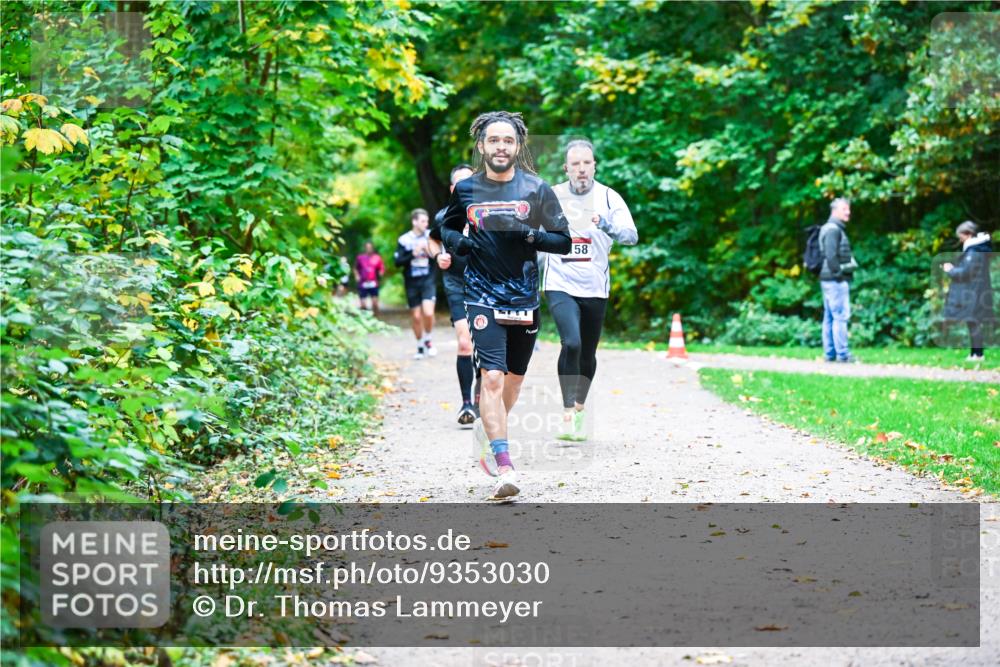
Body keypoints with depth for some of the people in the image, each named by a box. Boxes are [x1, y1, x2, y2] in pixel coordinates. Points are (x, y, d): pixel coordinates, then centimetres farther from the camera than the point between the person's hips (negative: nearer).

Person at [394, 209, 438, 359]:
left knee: (428, 313, -16)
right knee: (416, 316, 7)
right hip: (412, 283, 0)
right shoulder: (404, 240, -2)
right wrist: (413, 254, -16)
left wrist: (431, 252, -15)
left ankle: (427, 340, 10)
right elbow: (397, 261, -4)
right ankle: (420, 346, 24)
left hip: (428, 281, 0)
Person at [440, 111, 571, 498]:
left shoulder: (537, 189, 0)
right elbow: (446, 227, 18)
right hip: (483, 299, -2)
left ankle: (489, 432, 44)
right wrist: (456, 241, -5)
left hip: (525, 300, 2)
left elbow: (564, 242, 0)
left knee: (514, 379, 16)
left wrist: (527, 234, -17)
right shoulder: (465, 189, 2)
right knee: (492, 378, -16)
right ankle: (504, 467, -19)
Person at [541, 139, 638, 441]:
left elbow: (631, 235, -19)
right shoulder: (551, 197, -3)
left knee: (588, 355, 12)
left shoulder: (608, 197, -6)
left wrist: (606, 224, -37)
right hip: (560, 285, -1)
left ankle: (579, 407, 35)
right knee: (571, 344, -22)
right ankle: (567, 413, -14)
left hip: (595, 288, 1)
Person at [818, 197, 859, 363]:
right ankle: (842, 354, -10)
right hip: (836, 280, -11)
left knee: (830, 317, 10)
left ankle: (830, 353, 13)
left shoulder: (837, 229, 20)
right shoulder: (833, 230, -12)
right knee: (840, 316, -10)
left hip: (830, 280, 11)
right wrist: (839, 272, -17)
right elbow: (831, 255, -21)